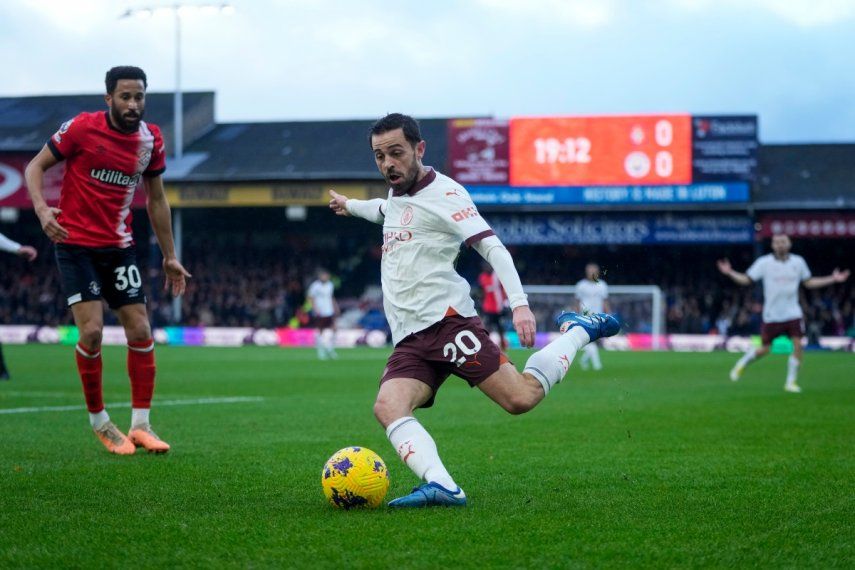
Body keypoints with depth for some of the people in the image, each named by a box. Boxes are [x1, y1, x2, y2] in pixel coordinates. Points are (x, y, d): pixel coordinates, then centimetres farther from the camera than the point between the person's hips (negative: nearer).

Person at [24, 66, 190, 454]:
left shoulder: (151, 140, 1)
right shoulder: (81, 128, -12)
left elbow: (156, 200, 13)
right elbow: (36, 166, -4)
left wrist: (170, 257, 14)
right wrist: (41, 208, -24)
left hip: (119, 247, 5)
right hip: (76, 244, -5)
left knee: (141, 331, -1)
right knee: (92, 330, -14)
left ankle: (140, 425, 9)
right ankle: (99, 423, 2)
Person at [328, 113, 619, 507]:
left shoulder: (442, 193, -2)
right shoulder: (396, 194, 23)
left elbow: (491, 247, -13)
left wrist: (519, 304, -26)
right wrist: (350, 205, 69)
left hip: (446, 319, -7)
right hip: (409, 341, 7)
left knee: (520, 398, -18)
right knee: (387, 407, -23)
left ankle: (578, 332, 9)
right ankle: (441, 486, -42)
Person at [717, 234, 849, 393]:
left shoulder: (798, 262, 4)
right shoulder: (764, 262, -5)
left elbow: (808, 282, 16)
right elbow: (746, 279, -5)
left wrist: (833, 279, 13)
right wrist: (730, 273, -21)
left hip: (793, 314, 2)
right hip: (771, 315, -2)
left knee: (798, 345, -11)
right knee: (764, 350, 4)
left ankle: (791, 382, 3)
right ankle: (742, 364, 33)